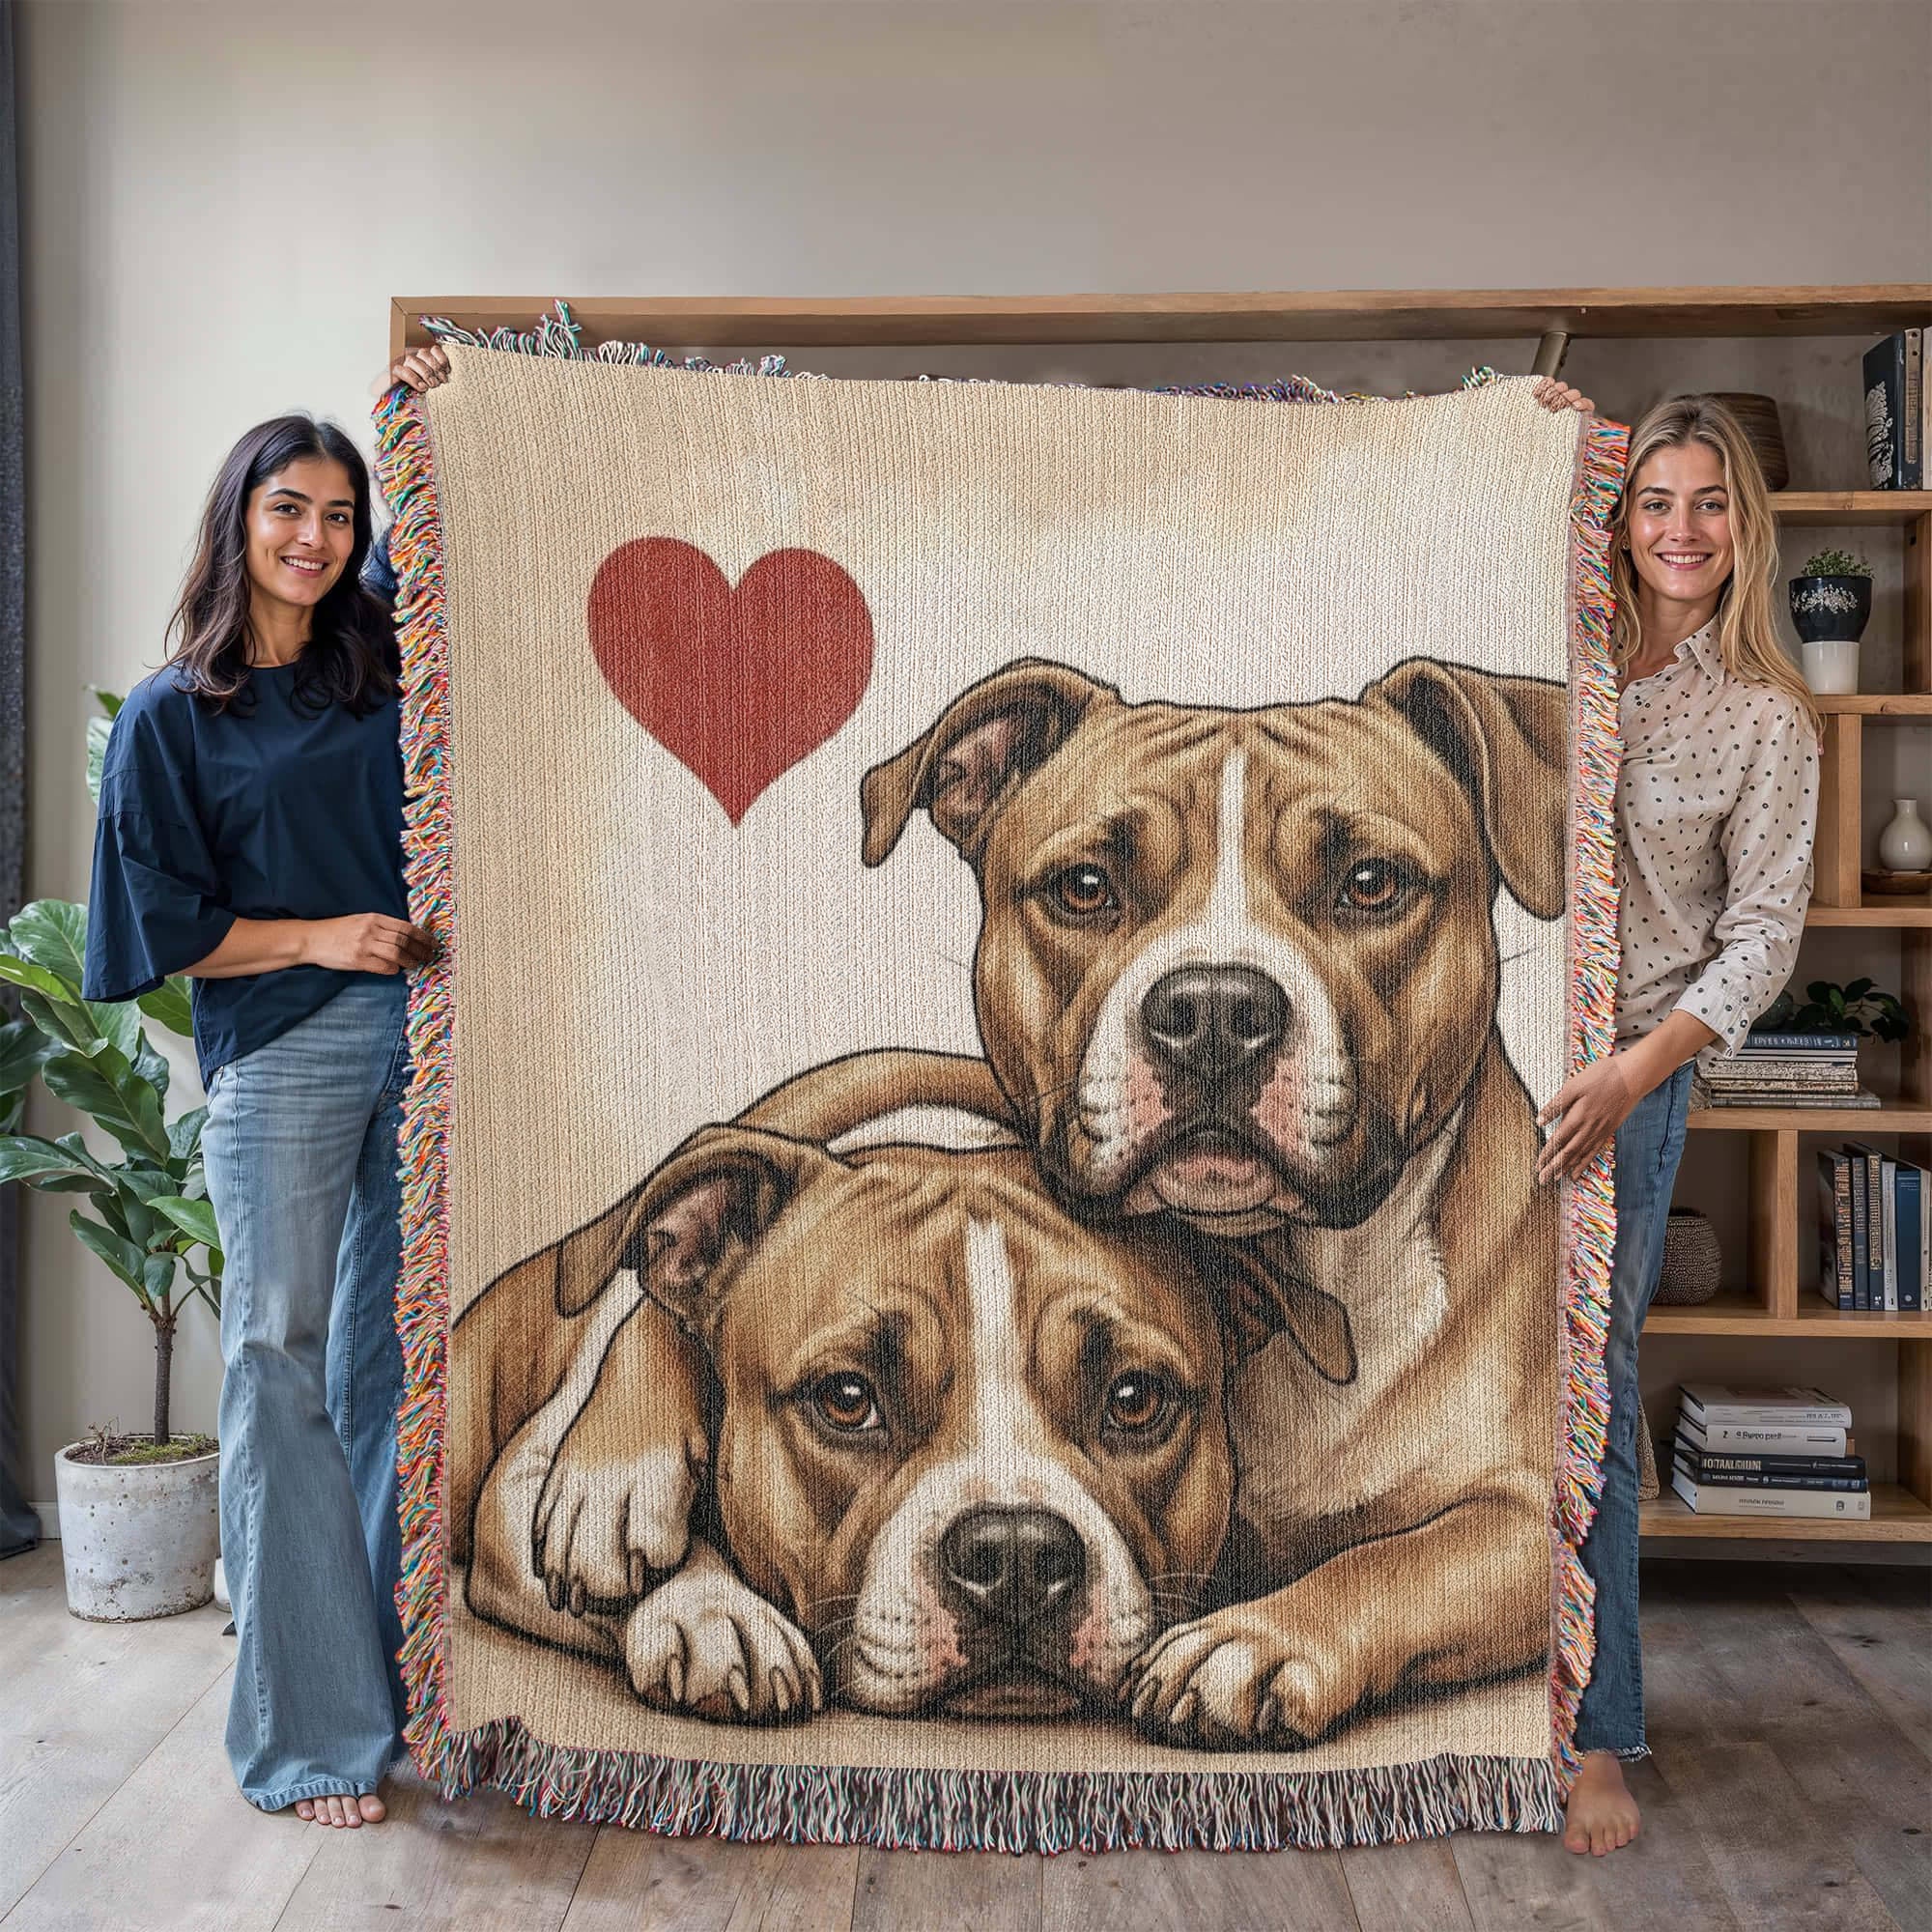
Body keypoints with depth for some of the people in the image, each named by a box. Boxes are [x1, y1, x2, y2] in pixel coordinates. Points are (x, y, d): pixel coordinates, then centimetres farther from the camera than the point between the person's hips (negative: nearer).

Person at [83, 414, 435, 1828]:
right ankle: (310, 1728, 12)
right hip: (279, 1057, -3)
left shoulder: (389, 675, 11)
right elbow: (168, 932, 1)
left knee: (393, 1364, 8)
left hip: (417, 1042, 3)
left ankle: (398, 1677, 21)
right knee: (284, 1367, 1)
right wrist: (323, 934, -10)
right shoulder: (173, 716, 3)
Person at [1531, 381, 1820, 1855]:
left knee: (1589, 1398, 0)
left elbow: (1763, 931, -3)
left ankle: (1598, 1733, 14)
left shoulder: (1767, 718, 2)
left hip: (1623, 1078, -2)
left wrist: (1633, 1073, -16)